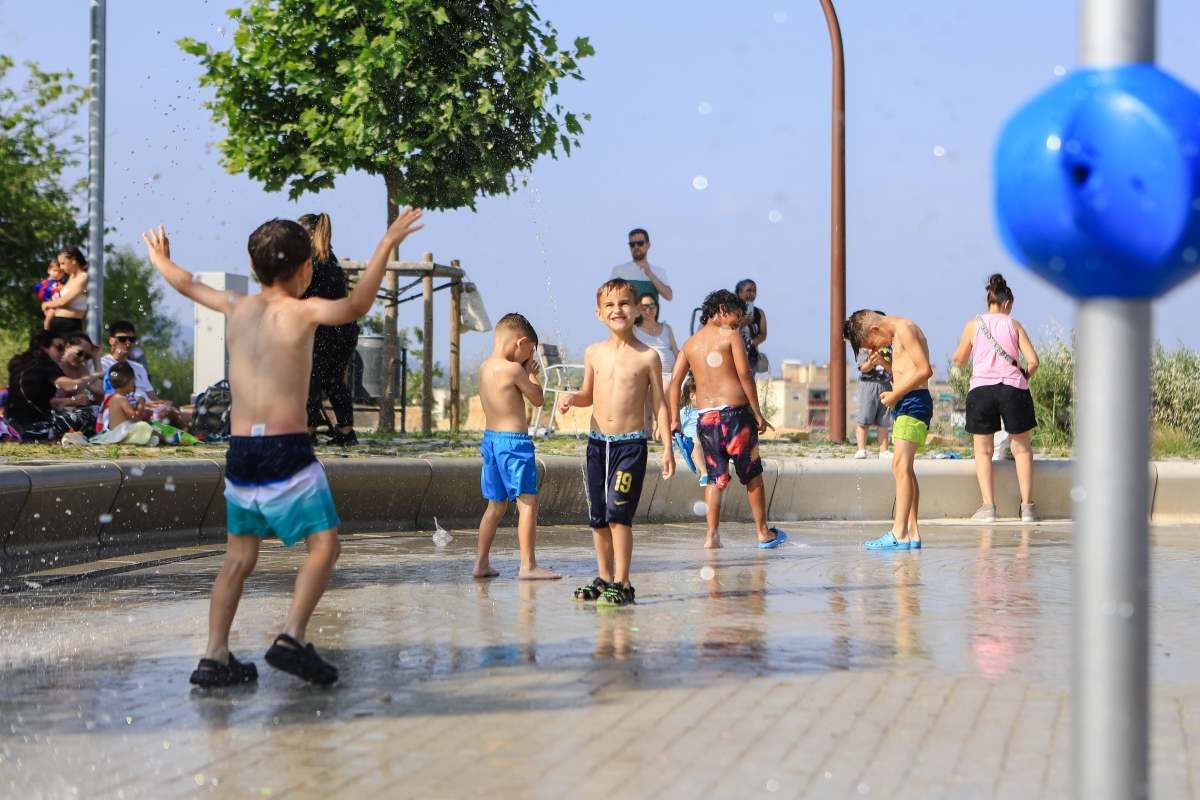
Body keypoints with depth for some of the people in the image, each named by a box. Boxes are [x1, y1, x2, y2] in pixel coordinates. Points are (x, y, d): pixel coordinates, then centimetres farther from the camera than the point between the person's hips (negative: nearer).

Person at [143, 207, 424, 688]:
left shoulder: (238, 307, 11)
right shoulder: (300, 311, -5)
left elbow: (187, 285, 29)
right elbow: (354, 308, -23)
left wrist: (160, 261, 49)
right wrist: (385, 247, -22)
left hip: (239, 450, 6)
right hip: (287, 448, -6)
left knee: (239, 556, 14)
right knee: (323, 545, -1)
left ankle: (214, 657, 11)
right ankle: (292, 638, -17)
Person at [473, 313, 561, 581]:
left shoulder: (484, 367, 10)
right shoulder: (513, 369, -15)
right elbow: (538, 399, -5)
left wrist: (526, 372, 10)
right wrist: (531, 374, 7)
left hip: (490, 437, 9)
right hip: (514, 441, -9)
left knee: (496, 505, 15)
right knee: (528, 503, -4)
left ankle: (481, 564, 16)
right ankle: (528, 566, -6)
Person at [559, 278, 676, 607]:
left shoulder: (647, 357, -3)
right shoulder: (593, 353, 7)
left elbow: (660, 405, 0)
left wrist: (667, 447, -5)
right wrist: (572, 399, -3)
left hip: (631, 444, -5)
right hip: (597, 442, 5)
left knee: (618, 513, -12)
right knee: (597, 517, 9)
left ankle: (622, 584, -6)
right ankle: (604, 578, 23)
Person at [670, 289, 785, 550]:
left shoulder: (690, 343, 14)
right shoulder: (729, 335, -1)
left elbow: (675, 382, 8)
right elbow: (745, 375, -9)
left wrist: (675, 418, 10)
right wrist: (757, 413, -6)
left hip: (705, 417, 4)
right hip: (735, 411, -4)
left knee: (715, 478, 9)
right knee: (753, 475, 7)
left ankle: (712, 536, 3)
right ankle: (763, 533, 13)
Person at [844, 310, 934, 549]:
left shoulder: (904, 329, -12)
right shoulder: (897, 334, 18)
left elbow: (925, 370, -19)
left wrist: (895, 394, -15)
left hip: (914, 402, -11)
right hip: (903, 405, 11)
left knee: (901, 465, -15)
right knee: (905, 468, 9)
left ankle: (899, 534, -19)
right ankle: (912, 532, 10)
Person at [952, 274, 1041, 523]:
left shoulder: (974, 325, 7)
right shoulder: (1014, 325, 7)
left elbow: (959, 361, 13)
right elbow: (1033, 361, 0)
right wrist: (1025, 377, 18)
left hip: (981, 389, 0)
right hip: (1013, 389, 0)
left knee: (983, 449, 9)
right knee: (1022, 448, 11)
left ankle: (988, 506, -1)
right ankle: (1027, 506, 6)